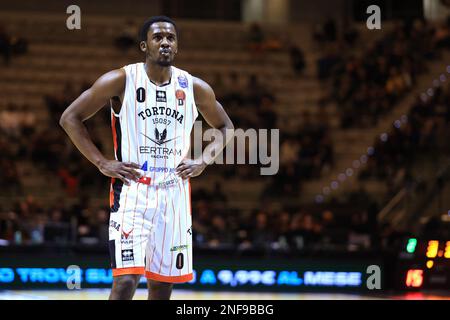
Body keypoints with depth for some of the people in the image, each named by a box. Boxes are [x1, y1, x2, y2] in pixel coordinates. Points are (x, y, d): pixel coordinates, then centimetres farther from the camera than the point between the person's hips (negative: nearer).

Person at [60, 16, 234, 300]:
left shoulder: (195, 88, 3)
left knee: (163, 284, 8)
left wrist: (203, 161, 2)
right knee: (126, 280, -16)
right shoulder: (121, 80, -7)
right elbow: (70, 118, -2)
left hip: (175, 194, 4)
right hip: (132, 189, -4)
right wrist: (102, 163, -9)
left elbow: (225, 127, 19)